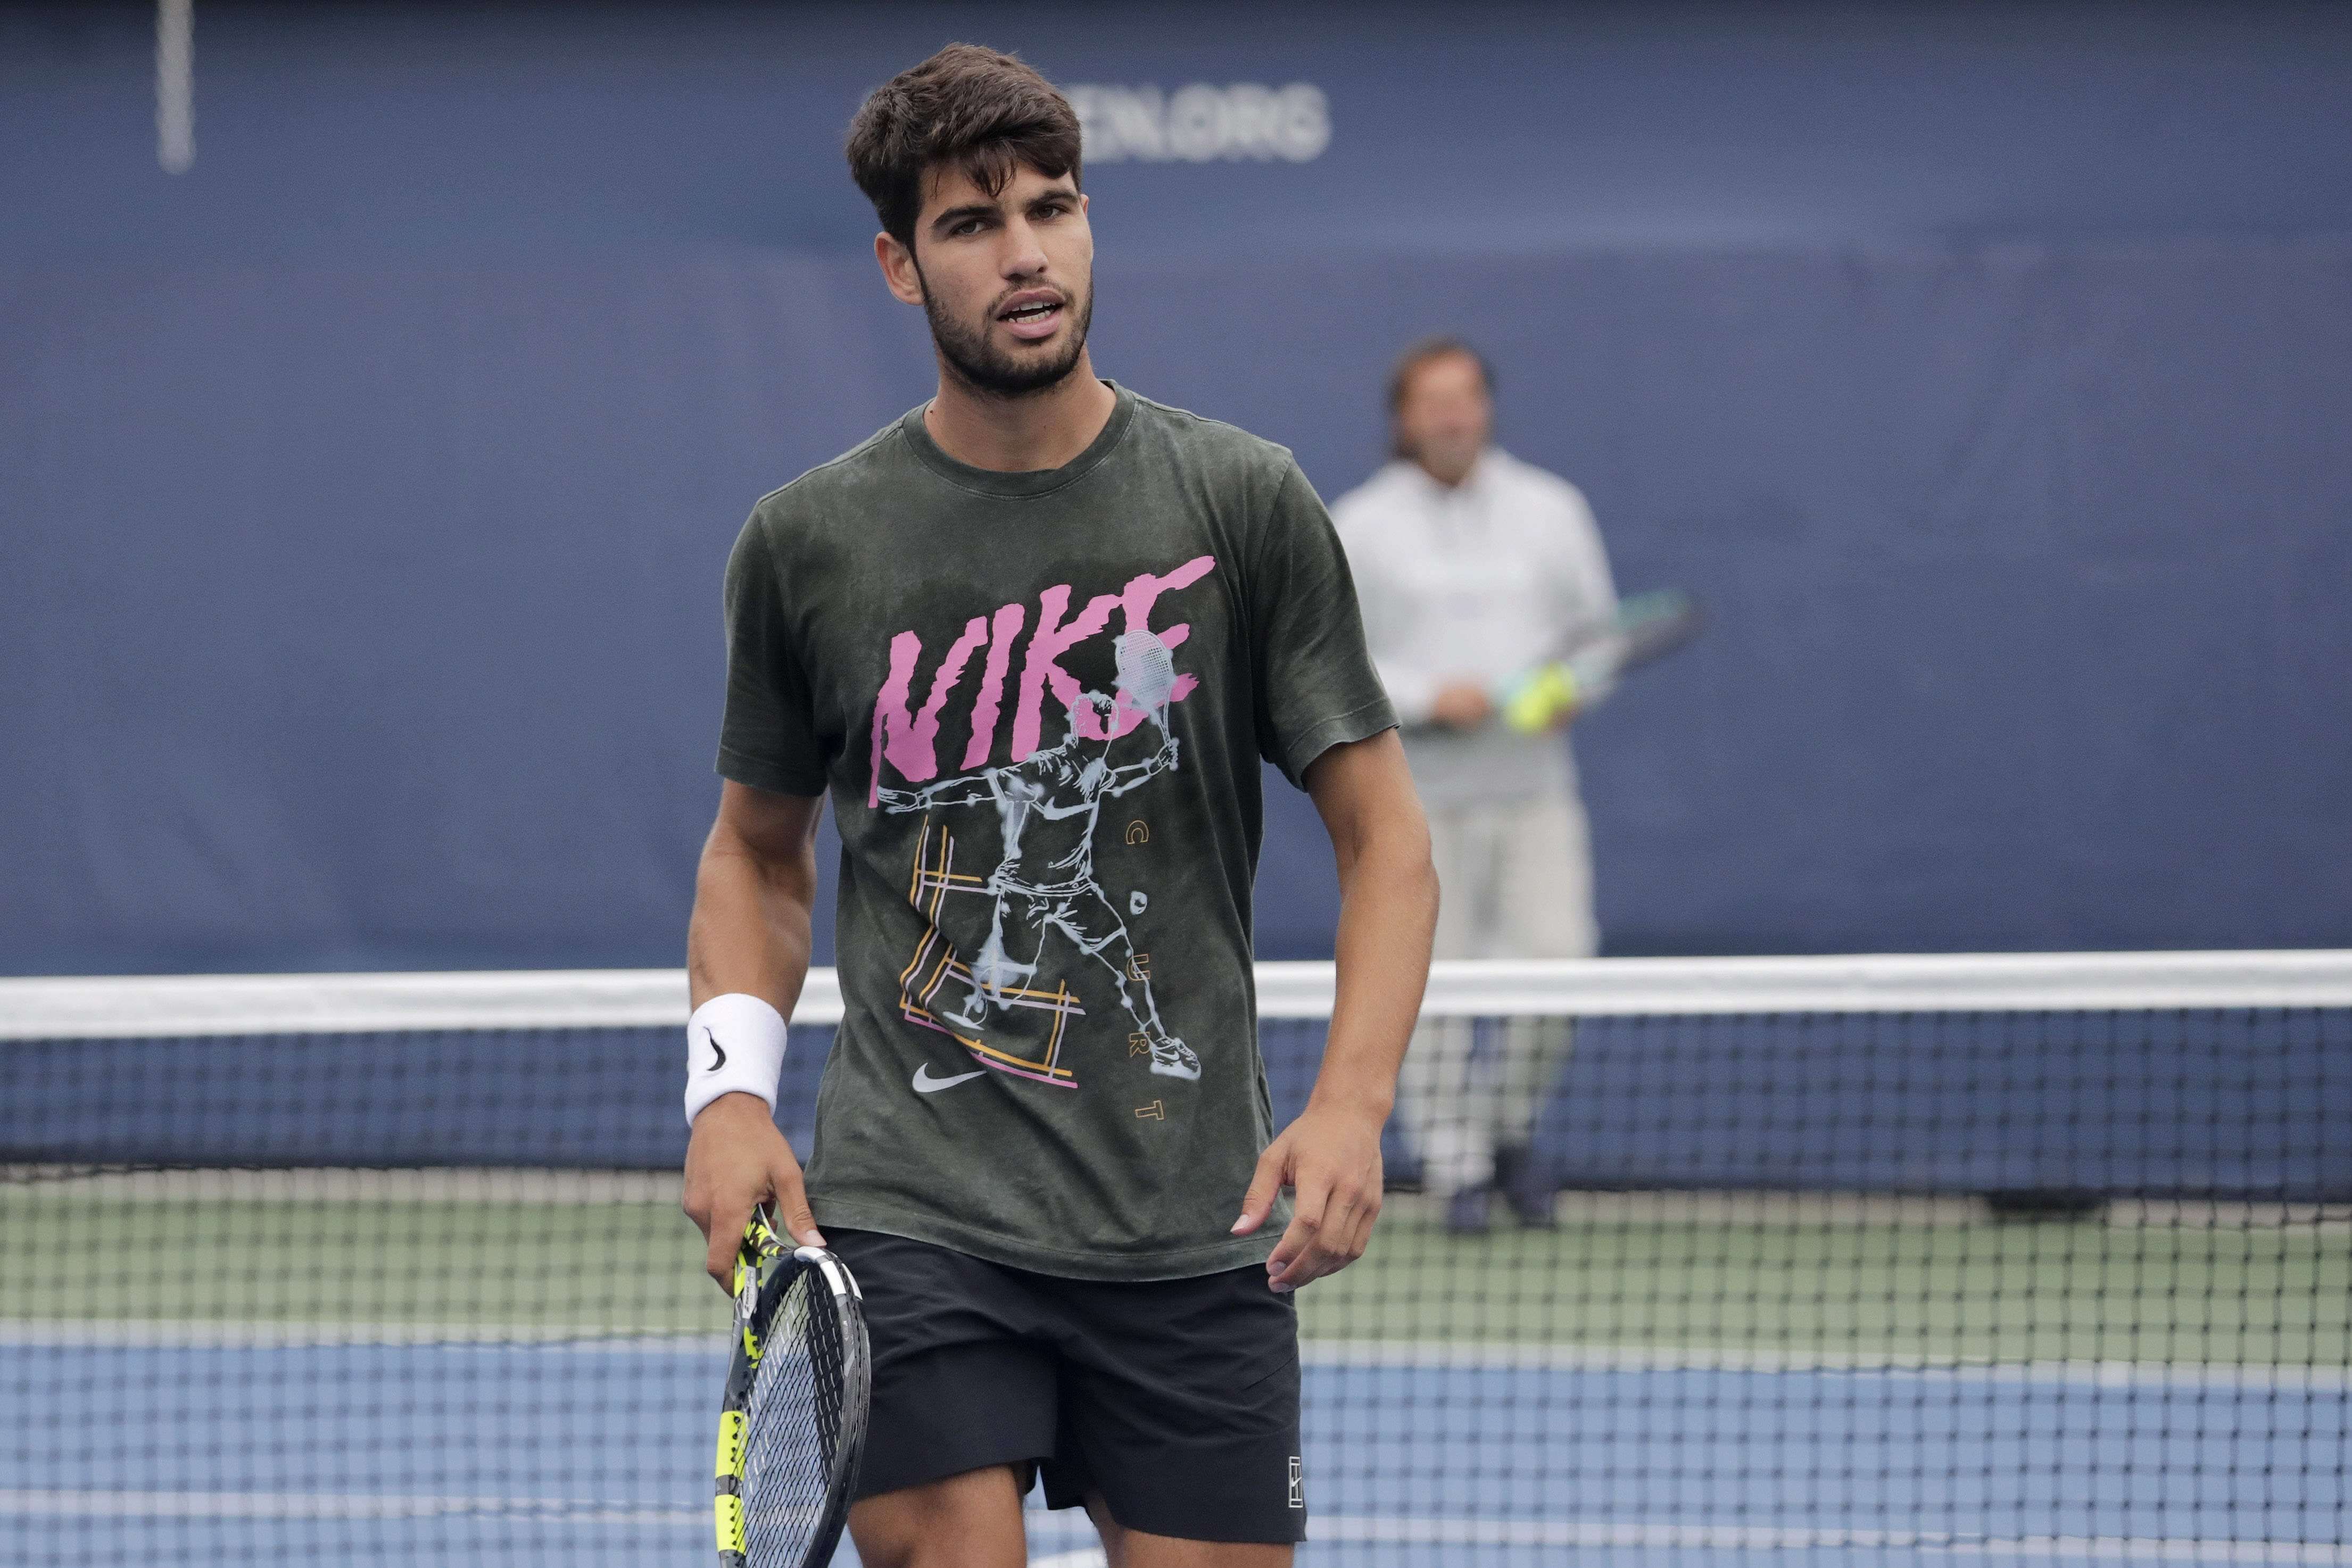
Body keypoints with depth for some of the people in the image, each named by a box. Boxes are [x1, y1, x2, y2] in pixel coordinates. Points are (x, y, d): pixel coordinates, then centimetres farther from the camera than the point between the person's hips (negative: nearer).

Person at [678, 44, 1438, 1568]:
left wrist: (1351, 1105, -14)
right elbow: (758, 850, 18)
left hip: (1195, 1228, 1)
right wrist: (731, 1084, 0)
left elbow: (1385, 834, 2)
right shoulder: (809, 543, 4)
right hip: (912, 1216, 0)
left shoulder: (1247, 504, 1)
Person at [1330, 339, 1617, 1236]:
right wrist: (1429, 697, -15)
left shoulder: (1551, 511, 9)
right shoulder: (1360, 529, 2)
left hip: (1535, 784, 2)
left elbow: (1595, 627, 14)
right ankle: (1456, 1169, 6)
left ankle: (1510, 1127, 17)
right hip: (1419, 792, -2)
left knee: (1560, 962, -8)